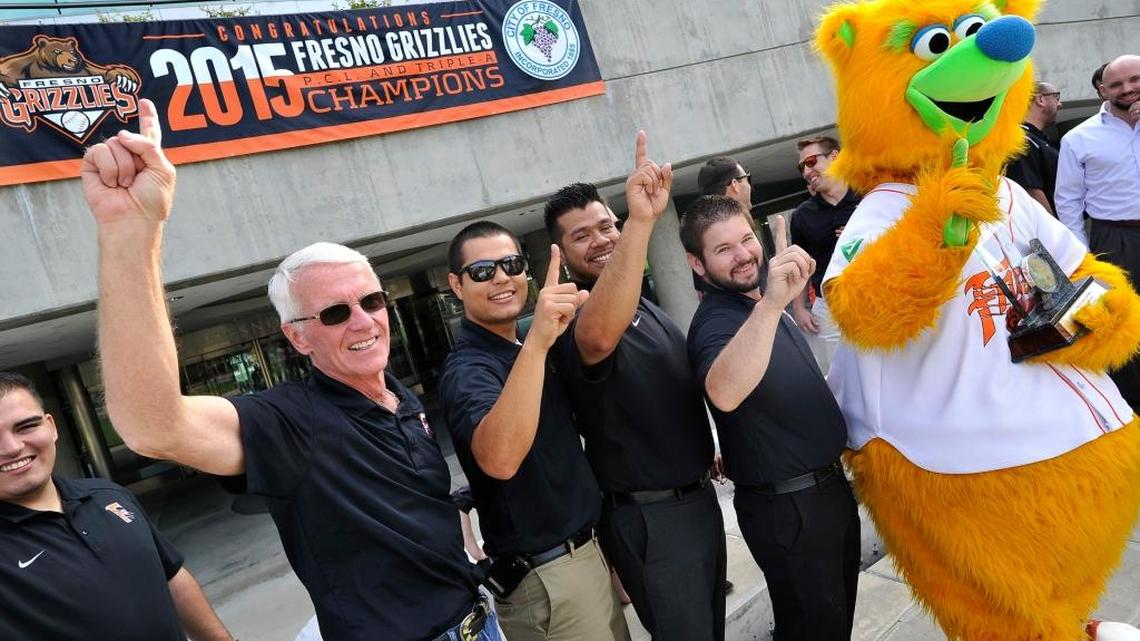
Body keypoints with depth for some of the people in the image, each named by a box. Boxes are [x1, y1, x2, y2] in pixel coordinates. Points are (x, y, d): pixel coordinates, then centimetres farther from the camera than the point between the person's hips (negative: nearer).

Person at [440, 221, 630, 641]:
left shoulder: (523, 350, 7)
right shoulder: (467, 370, -22)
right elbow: (499, 460, -43)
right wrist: (536, 343, -52)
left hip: (584, 547, 9)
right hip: (547, 576, -9)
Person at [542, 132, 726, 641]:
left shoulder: (646, 308, 9)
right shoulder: (574, 320, -20)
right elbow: (599, 337, -47)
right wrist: (642, 221, -55)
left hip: (697, 497, 9)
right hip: (650, 518, -8)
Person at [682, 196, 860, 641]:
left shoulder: (763, 305, 6)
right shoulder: (715, 322, -24)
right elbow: (724, 394, -49)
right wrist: (770, 305, -56)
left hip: (829, 484, 9)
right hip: (787, 507, -9)